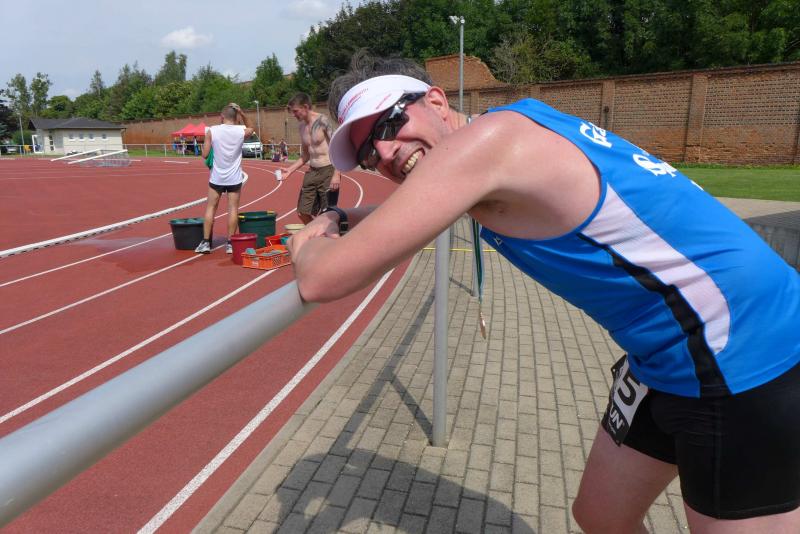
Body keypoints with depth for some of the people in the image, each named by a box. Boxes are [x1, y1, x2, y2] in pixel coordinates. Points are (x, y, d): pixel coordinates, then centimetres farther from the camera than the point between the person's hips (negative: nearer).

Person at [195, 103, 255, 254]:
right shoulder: (241, 131, -5)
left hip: (217, 177, 0)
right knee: (233, 209, 5)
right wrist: (242, 114, 10)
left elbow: (205, 154, -3)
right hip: (234, 178, 0)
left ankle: (205, 242, 12)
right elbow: (250, 129, 21)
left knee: (211, 207, 10)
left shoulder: (212, 131, -7)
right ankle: (230, 243, 7)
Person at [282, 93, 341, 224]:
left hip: (328, 171, -8)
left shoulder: (323, 121, -11)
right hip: (312, 172, 8)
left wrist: (336, 174, -22)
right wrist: (290, 169, 12)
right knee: (302, 212, 8)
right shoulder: (302, 126, 12)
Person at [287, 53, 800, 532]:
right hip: (671, 357, 9)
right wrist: (342, 218, 12)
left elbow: (323, 280, -24)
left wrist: (308, 240, -3)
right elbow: (417, 213, 24)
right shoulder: (508, 130, 4)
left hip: (748, 363, -9)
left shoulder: (482, 142, -25)